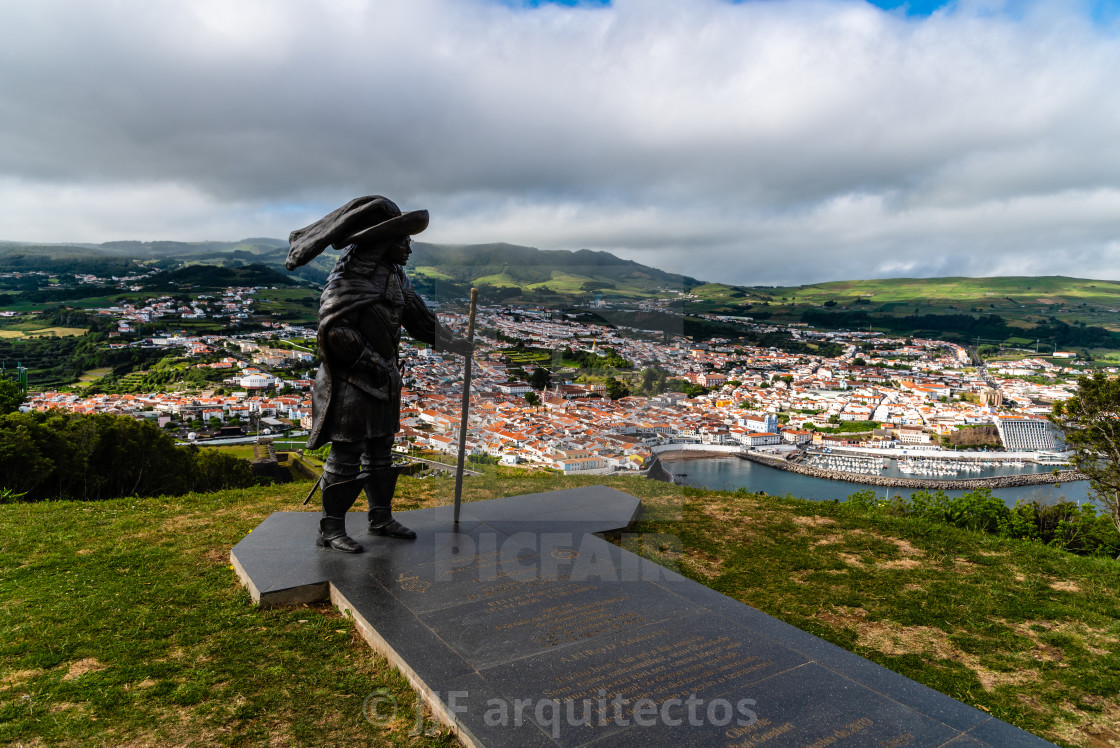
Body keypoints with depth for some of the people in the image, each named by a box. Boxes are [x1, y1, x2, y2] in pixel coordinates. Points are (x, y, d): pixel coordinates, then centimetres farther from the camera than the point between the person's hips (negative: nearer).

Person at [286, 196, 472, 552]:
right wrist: (370, 362, -19)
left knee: (380, 452, 15)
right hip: (353, 379, -9)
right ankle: (330, 530, 12)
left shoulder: (394, 272, 11)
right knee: (346, 456, -2)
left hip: (383, 378, 9)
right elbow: (334, 327, -23)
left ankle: (381, 519, 27)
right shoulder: (351, 272, -17)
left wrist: (450, 341, 15)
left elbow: (417, 314, 20)